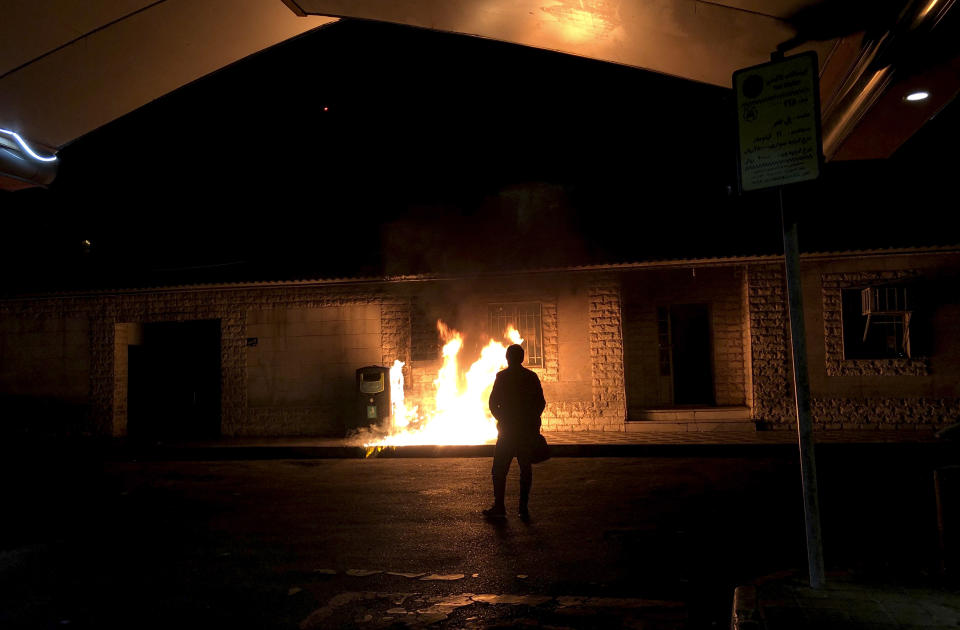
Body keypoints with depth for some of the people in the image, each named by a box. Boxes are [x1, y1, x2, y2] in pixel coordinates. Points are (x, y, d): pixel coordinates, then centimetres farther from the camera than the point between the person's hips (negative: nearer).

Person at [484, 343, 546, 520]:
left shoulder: (502, 376, -6)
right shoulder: (532, 377, 5)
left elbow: (493, 403, -6)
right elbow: (541, 403, 5)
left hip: (508, 429, -4)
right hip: (529, 430, 4)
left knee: (499, 469, 3)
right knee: (525, 467, 9)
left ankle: (499, 507, 0)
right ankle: (524, 507, 8)